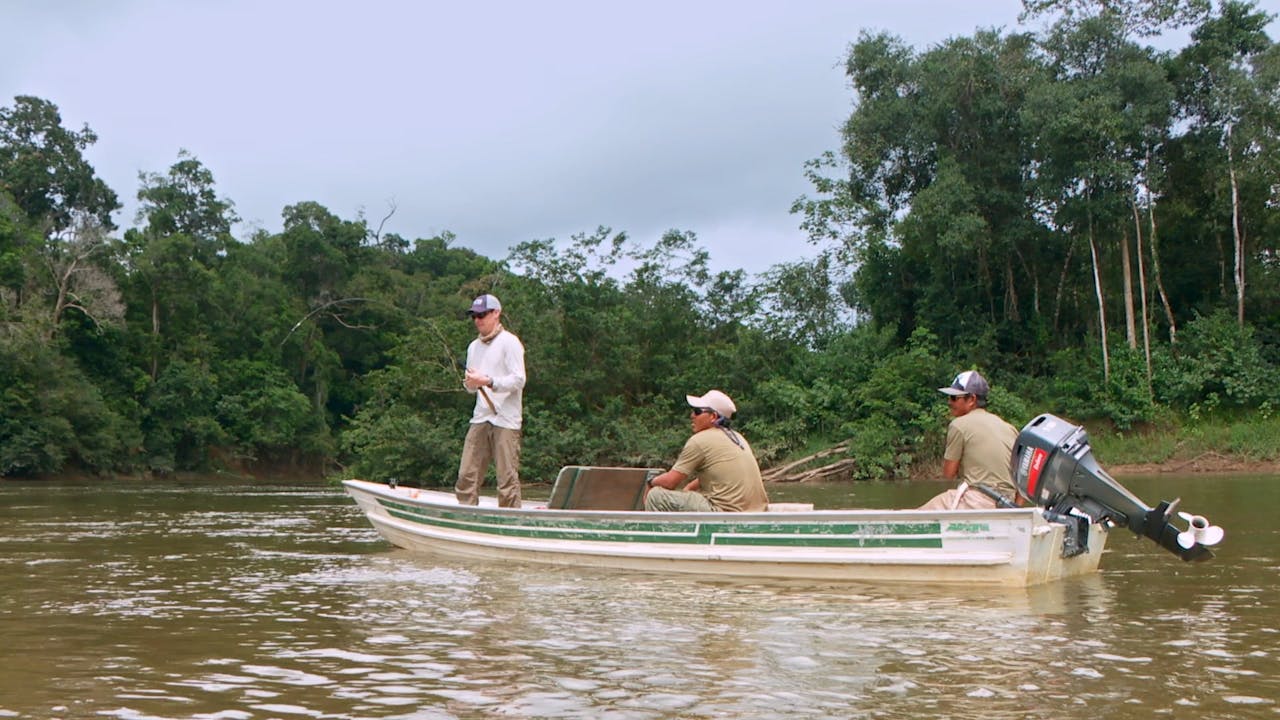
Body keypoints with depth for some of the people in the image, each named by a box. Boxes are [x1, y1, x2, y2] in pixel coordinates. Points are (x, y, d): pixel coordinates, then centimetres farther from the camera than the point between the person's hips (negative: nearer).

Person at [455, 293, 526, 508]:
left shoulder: (509, 342, -1)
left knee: (507, 479, -7)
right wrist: (469, 383, 1)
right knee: (467, 476, 0)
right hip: (480, 418, 6)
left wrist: (488, 381, -18)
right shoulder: (474, 347, 20)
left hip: (505, 420, -6)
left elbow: (518, 380, -10)